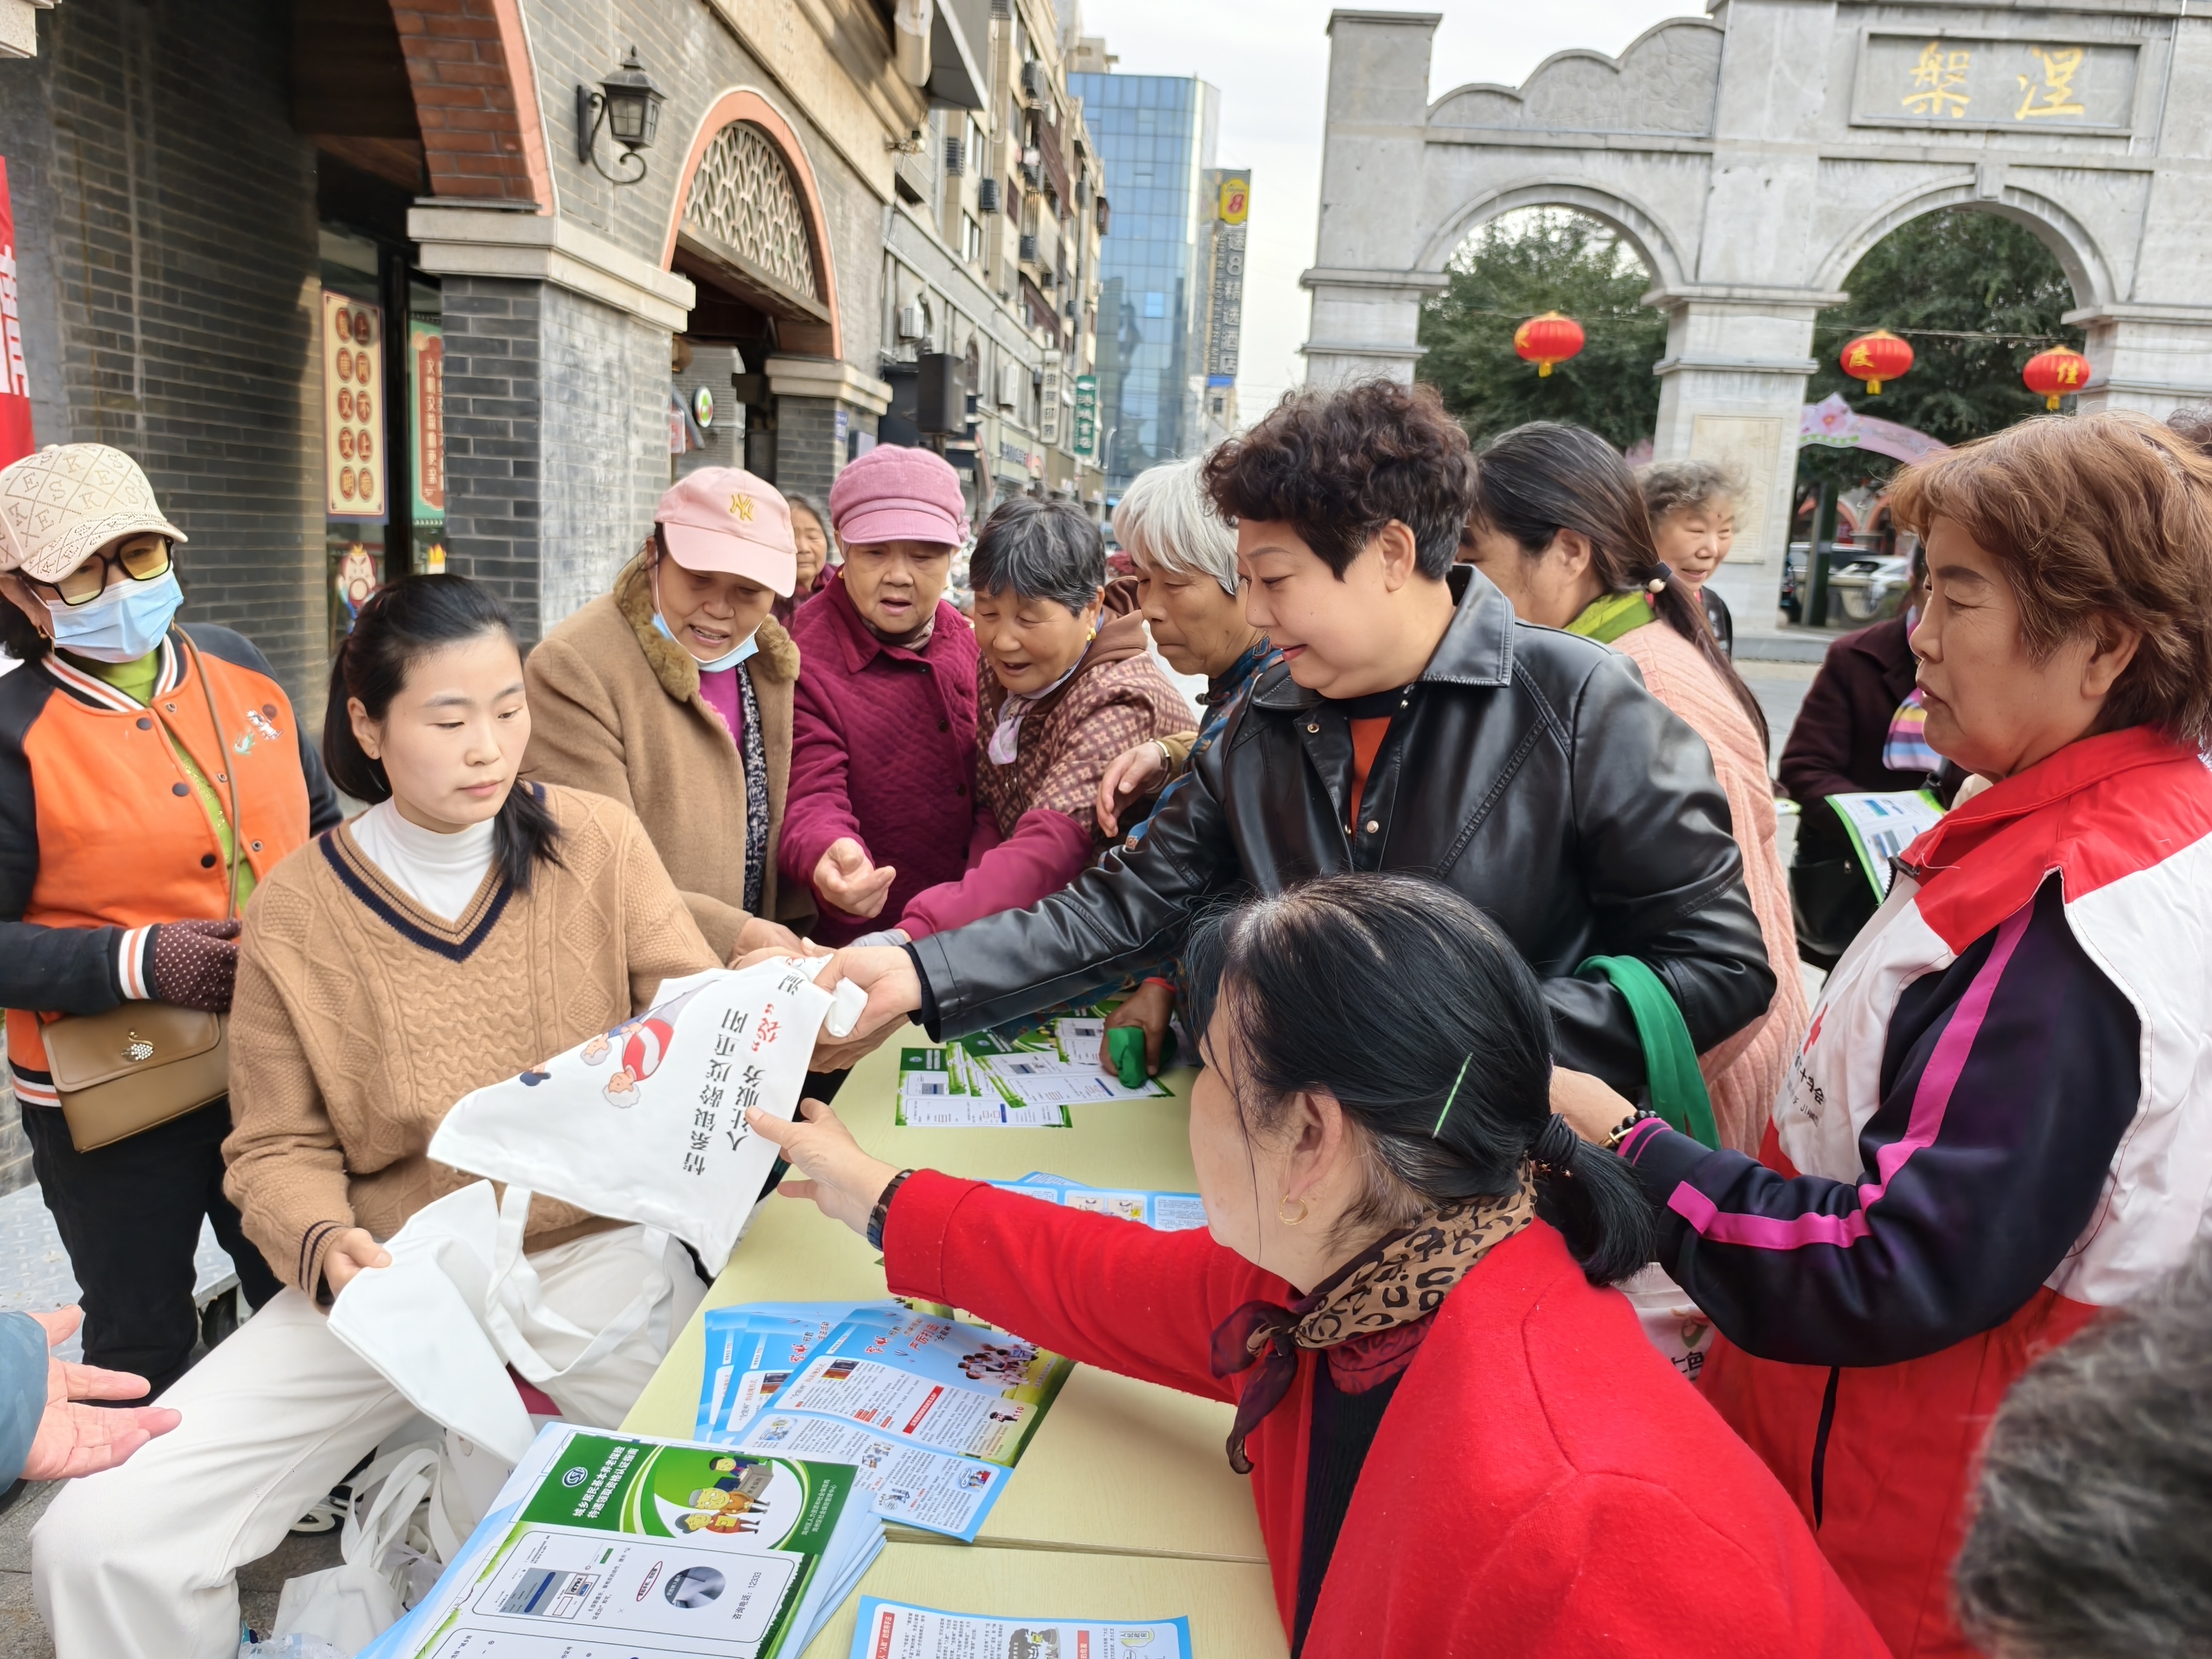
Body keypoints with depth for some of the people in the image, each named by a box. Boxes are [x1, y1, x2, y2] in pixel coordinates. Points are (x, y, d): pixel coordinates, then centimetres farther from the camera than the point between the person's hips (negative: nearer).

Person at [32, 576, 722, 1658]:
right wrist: (322, 1243, -17)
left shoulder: (595, 841, -3)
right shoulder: (296, 911, -3)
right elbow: (281, 1149, 3)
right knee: (95, 1543, -9)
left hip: (596, 1252, -1)